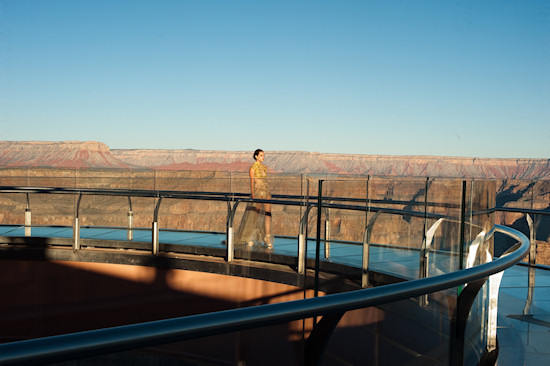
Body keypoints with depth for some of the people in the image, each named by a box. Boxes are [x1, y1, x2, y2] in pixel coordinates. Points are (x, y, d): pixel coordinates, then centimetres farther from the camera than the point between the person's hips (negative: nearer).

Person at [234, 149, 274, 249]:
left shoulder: (265, 167, 15)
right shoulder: (253, 167, -5)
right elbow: (252, 182, -10)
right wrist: (253, 196, -17)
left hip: (266, 193, 6)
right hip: (257, 193, -6)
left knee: (268, 215, -2)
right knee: (254, 216, 0)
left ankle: (268, 240, -2)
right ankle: (249, 239, 14)